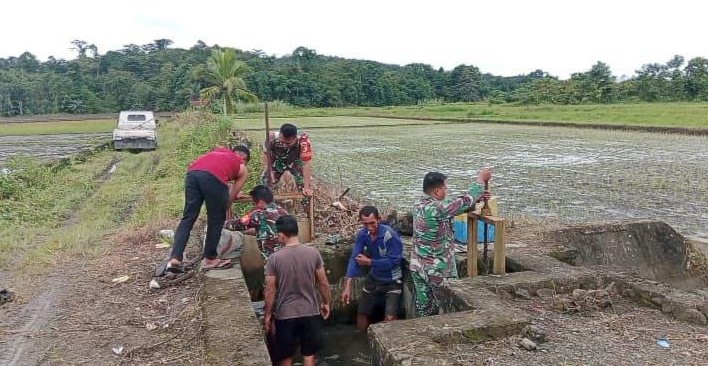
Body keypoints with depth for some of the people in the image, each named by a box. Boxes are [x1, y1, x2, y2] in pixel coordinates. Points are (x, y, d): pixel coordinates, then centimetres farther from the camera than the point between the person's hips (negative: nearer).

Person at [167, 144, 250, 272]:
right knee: (216, 220, 13)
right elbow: (231, 197, 28)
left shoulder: (219, 150, 41)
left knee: (188, 218, 9)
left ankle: (175, 258, 1)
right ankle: (210, 259, 21)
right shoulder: (243, 169, 30)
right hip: (213, 177, -4)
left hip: (192, 173, 4)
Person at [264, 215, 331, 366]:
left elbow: (270, 291, -9)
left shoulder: (274, 258, -14)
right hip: (310, 312, 2)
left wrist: (268, 315, 4)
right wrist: (326, 302, 14)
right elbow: (323, 283, -1)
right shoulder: (313, 253, -8)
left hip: (285, 315, -1)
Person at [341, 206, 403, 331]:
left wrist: (369, 262, -20)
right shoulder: (362, 234, -11)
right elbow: (354, 258, -15)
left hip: (392, 281, -5)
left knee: (390, 318, -14)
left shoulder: (390, 235, -27)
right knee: (362, 313, 15)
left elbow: (394, 261, -27)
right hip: (373, 278, 6)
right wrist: (348, 285, -23)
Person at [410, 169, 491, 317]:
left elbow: (456, 205, 14)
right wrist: (481, 179, 0)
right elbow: (464, 201, -12)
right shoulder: (438, 208, -23)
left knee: (422, 308, 13)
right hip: (437, 270, -8)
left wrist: (477, 199, 12)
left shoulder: (420, 206, 4)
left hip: (418, 267, 8)